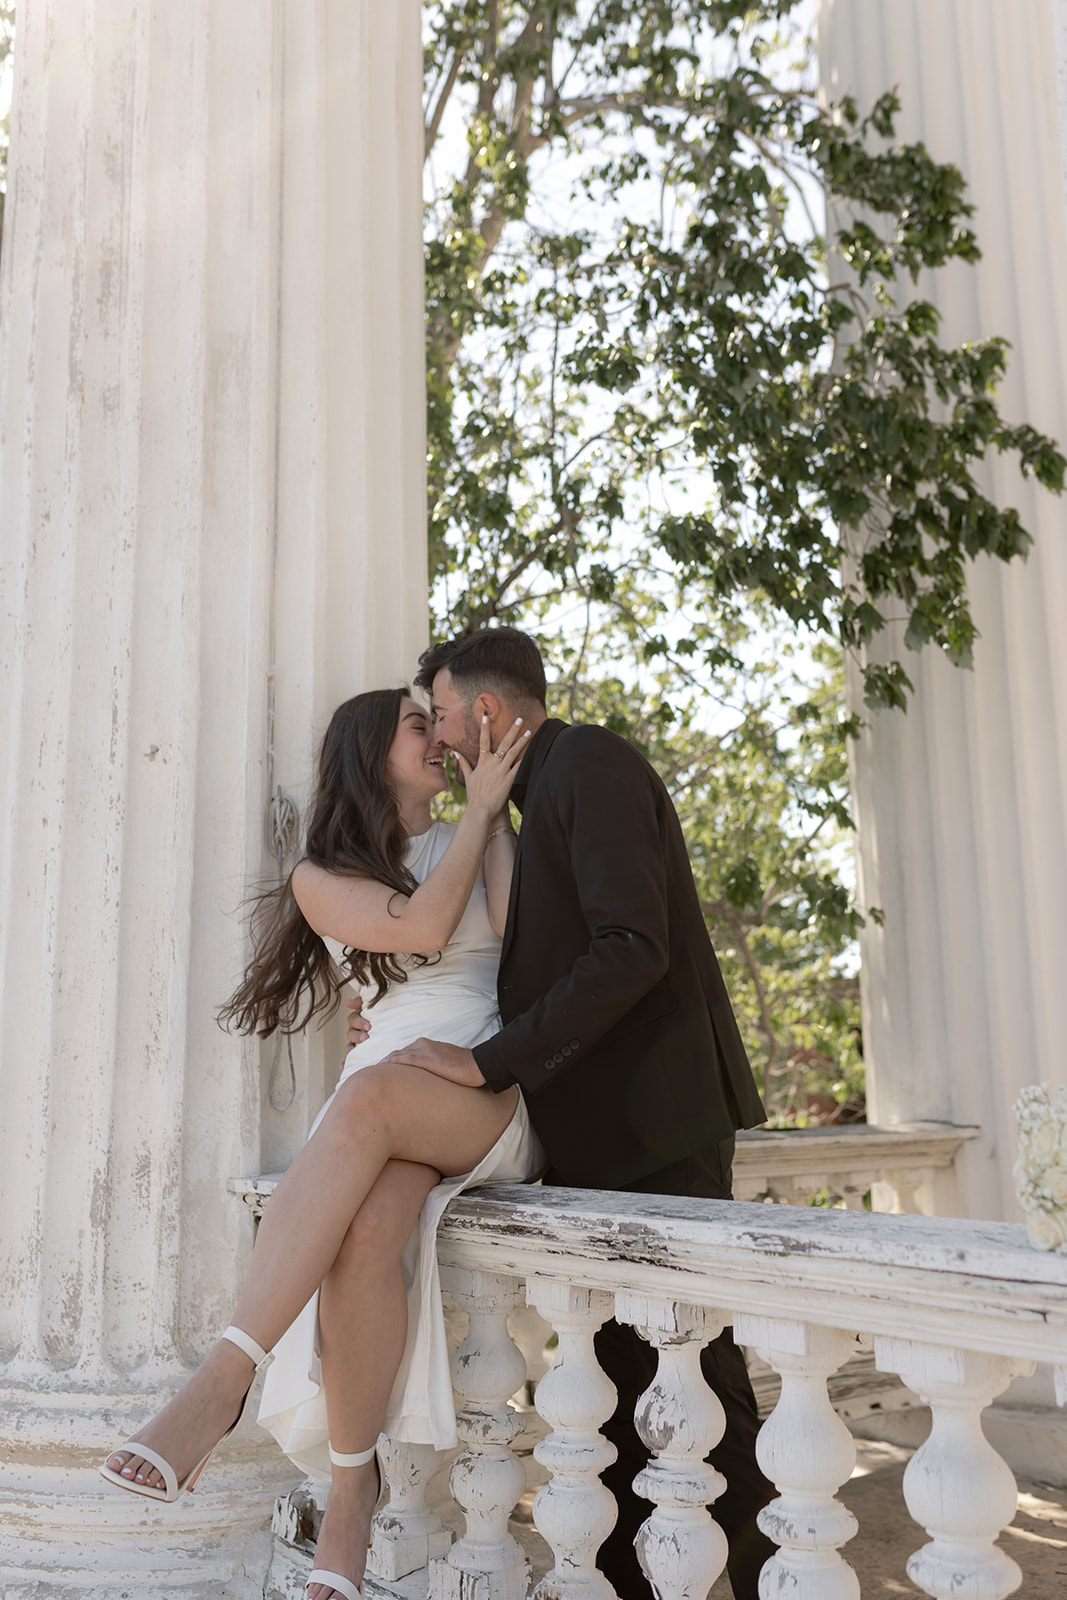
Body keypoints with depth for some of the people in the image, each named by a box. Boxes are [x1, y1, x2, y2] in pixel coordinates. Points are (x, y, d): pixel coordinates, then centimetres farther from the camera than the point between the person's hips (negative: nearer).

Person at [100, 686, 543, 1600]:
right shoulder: (322, 878, 15)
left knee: (370, 1096, -37)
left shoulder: (481, 843, 20)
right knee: (365, 1232, -36)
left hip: (502, 1096, 0)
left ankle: (223, 1383, -38)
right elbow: (423, 925, -5)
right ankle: (350, 1496, -19)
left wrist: (493, 811, 5)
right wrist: (480, 807, 4)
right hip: (384, 1109, 1)